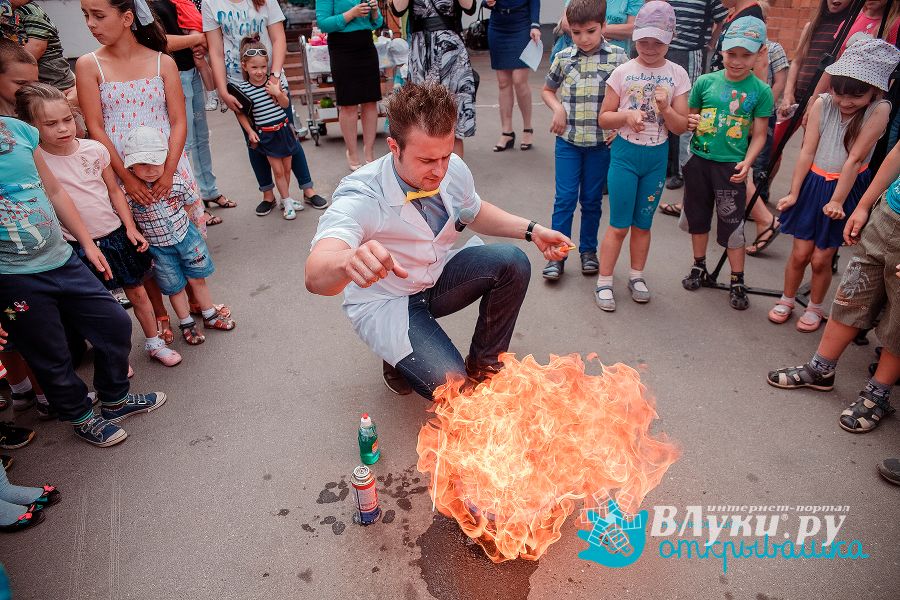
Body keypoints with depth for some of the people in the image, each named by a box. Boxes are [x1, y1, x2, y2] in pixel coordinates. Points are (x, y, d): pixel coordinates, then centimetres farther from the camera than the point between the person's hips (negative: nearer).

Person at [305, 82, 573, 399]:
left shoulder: (453, 170, -15)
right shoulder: (360, 197, -32)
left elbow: (474, 212, 10)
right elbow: (315, 277, -47)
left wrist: (532, 230, -4)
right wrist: (349, 261, -71)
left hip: (438, 278, 6)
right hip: (384, 302, -5)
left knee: (512, 262, -17)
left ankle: (483, 365, 2)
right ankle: (399, 361, 11)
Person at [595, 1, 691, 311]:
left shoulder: (677, 75, 0)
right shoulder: (623, 72, -4)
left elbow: (681, 127, 0)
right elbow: (604, 118, -1)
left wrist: (665, 109, -19)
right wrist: (626, 115, -20)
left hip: (657, 157, 2)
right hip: (625, 153, -2)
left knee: (643, 223, 12)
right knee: (619, 225, -1)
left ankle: (636, 276, 29)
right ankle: (604, 281, 11)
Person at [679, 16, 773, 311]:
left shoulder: (760, 91, -3)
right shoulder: (705, 82, 0)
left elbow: (758, 134, -1)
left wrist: (747, 162, -16)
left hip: (731, 166, -3)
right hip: (699, 161, 3)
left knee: (732, 225, 1)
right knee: (697, 217, 15)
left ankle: (737, 283, 14)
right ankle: (699, 268, 34)